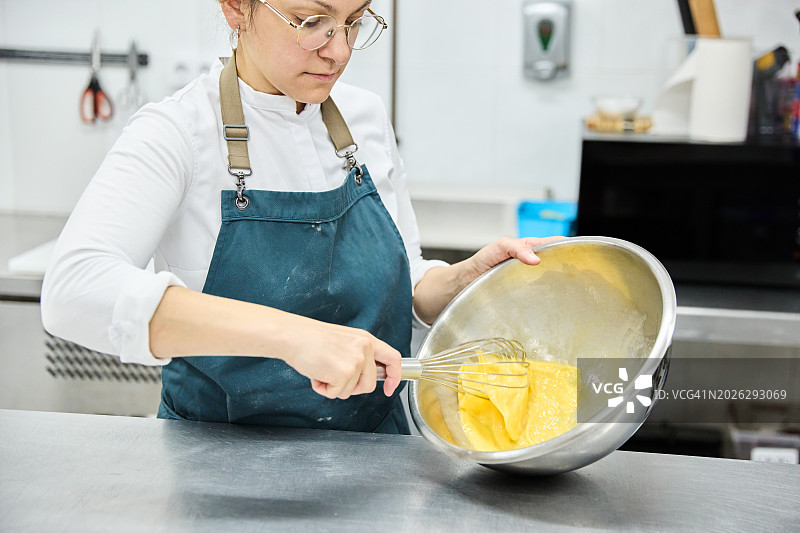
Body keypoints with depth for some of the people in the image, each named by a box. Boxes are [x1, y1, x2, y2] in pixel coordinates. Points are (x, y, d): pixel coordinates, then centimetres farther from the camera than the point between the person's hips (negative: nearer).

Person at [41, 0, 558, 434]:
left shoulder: (366, 118, 4)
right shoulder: (180, 129, -12)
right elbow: (74, 291, -30)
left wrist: (470, 276, -8)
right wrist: (286, 333, -39)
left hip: (373, 450, 4)